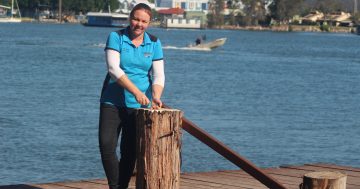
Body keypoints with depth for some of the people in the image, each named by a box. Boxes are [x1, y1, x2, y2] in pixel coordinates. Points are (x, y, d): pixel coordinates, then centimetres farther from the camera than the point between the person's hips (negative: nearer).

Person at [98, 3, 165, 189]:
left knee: (130, 152, 3)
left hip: (139, 105, 2)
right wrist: (136, 91, -26)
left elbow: (158, 75, 0)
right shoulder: (116, 37, -5)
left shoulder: (154, 43, 4)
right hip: (112, 102, -2)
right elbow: (113, 69, -17)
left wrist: (156, 96, -21)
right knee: (106, 146, -11)